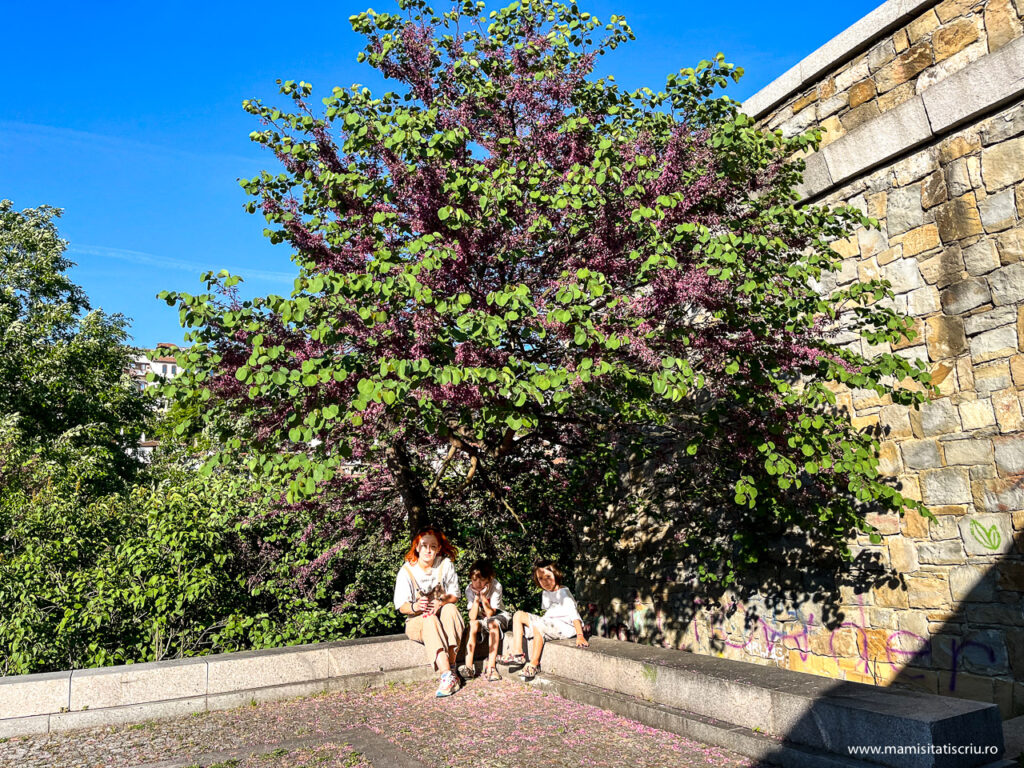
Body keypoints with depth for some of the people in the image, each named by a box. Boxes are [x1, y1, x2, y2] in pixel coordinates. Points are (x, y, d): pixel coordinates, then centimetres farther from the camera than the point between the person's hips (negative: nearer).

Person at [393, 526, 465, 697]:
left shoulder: (446, 564, -4)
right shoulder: (406, 571, -10)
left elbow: (454, 595, 0)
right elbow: (401, 606, -9)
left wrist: (441, 601, -24)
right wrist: (415, 606, -33)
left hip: (444, 617, 1)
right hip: (417, 621, -1)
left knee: (450, 609, -33)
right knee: (430, 620, -36)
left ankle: (451, 666, -32)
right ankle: (447, 675, -46)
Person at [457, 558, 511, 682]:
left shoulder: (496, 586, -23)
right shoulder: (469, 589, -17)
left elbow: (490, 613, -25)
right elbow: (472, 617, -23)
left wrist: (483, 595, -34)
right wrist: (477, 597, -32)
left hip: (498, 615, -2)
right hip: (480, 618, 2)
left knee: (493, 624, -35)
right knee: (473, 624, -31)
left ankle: (490, 667, -35)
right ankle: (468, 667, -33)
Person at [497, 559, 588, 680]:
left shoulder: (563, 592, -11)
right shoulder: (545, 593, 14)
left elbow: (574, 613, -21)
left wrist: (580, 636, -31)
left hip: (564, 627, -9)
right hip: (549, 624, 9)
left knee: (538, 626, -36)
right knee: (518, 615, -1)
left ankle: (534, 664, -27)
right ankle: (517, 654, -13)